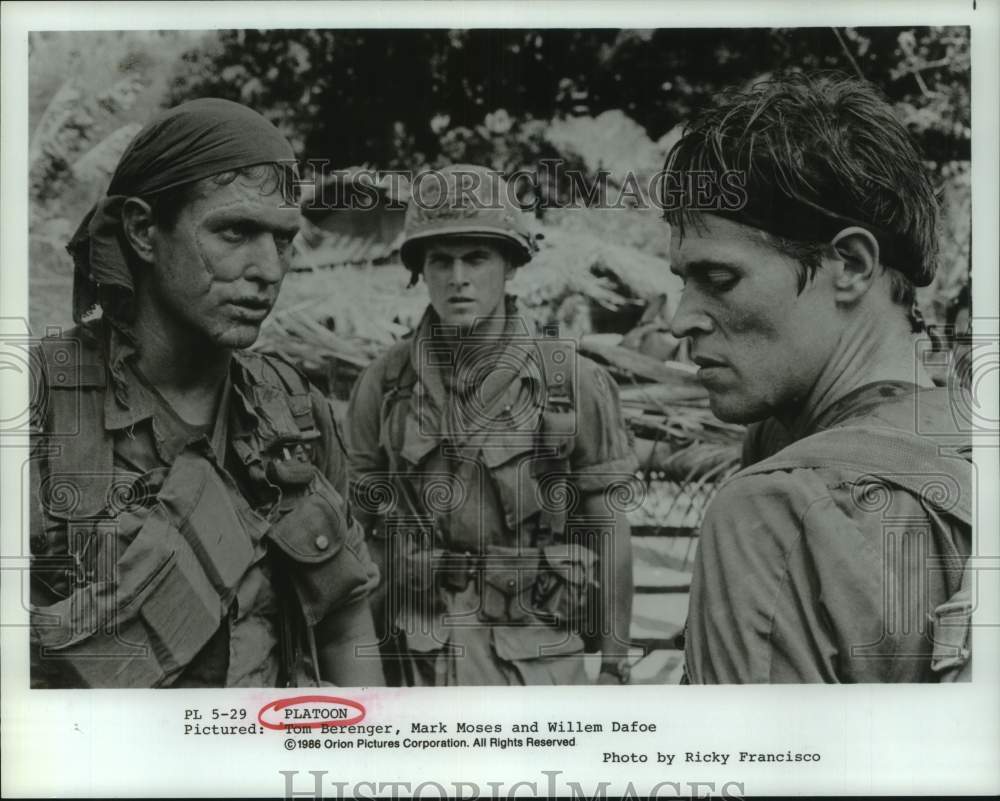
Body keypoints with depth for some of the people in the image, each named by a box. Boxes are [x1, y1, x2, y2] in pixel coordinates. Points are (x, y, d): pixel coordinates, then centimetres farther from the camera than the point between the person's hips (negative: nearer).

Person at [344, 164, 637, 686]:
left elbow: (607, 532, 0)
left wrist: (614, 663, 2)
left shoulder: (575, 384, -5)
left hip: (540, 658, -1)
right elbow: (359, 530, 6)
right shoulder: (382, 386, -1)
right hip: (415, 659, 1)